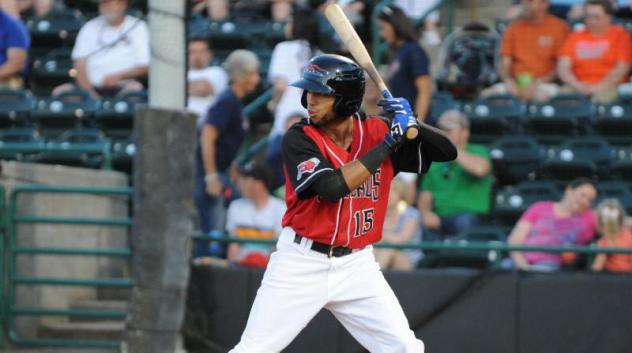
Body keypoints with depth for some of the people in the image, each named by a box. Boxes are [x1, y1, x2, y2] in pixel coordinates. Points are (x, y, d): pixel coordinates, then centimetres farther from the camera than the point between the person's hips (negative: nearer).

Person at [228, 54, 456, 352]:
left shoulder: (376, 132, -1)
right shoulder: (299, 138, -11)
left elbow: (447, 151, -1)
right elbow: (333, 187, -27)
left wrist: (412, 125, -20)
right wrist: (387, 144, -24)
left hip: (356, 265, 3)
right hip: (301, 262, -3)